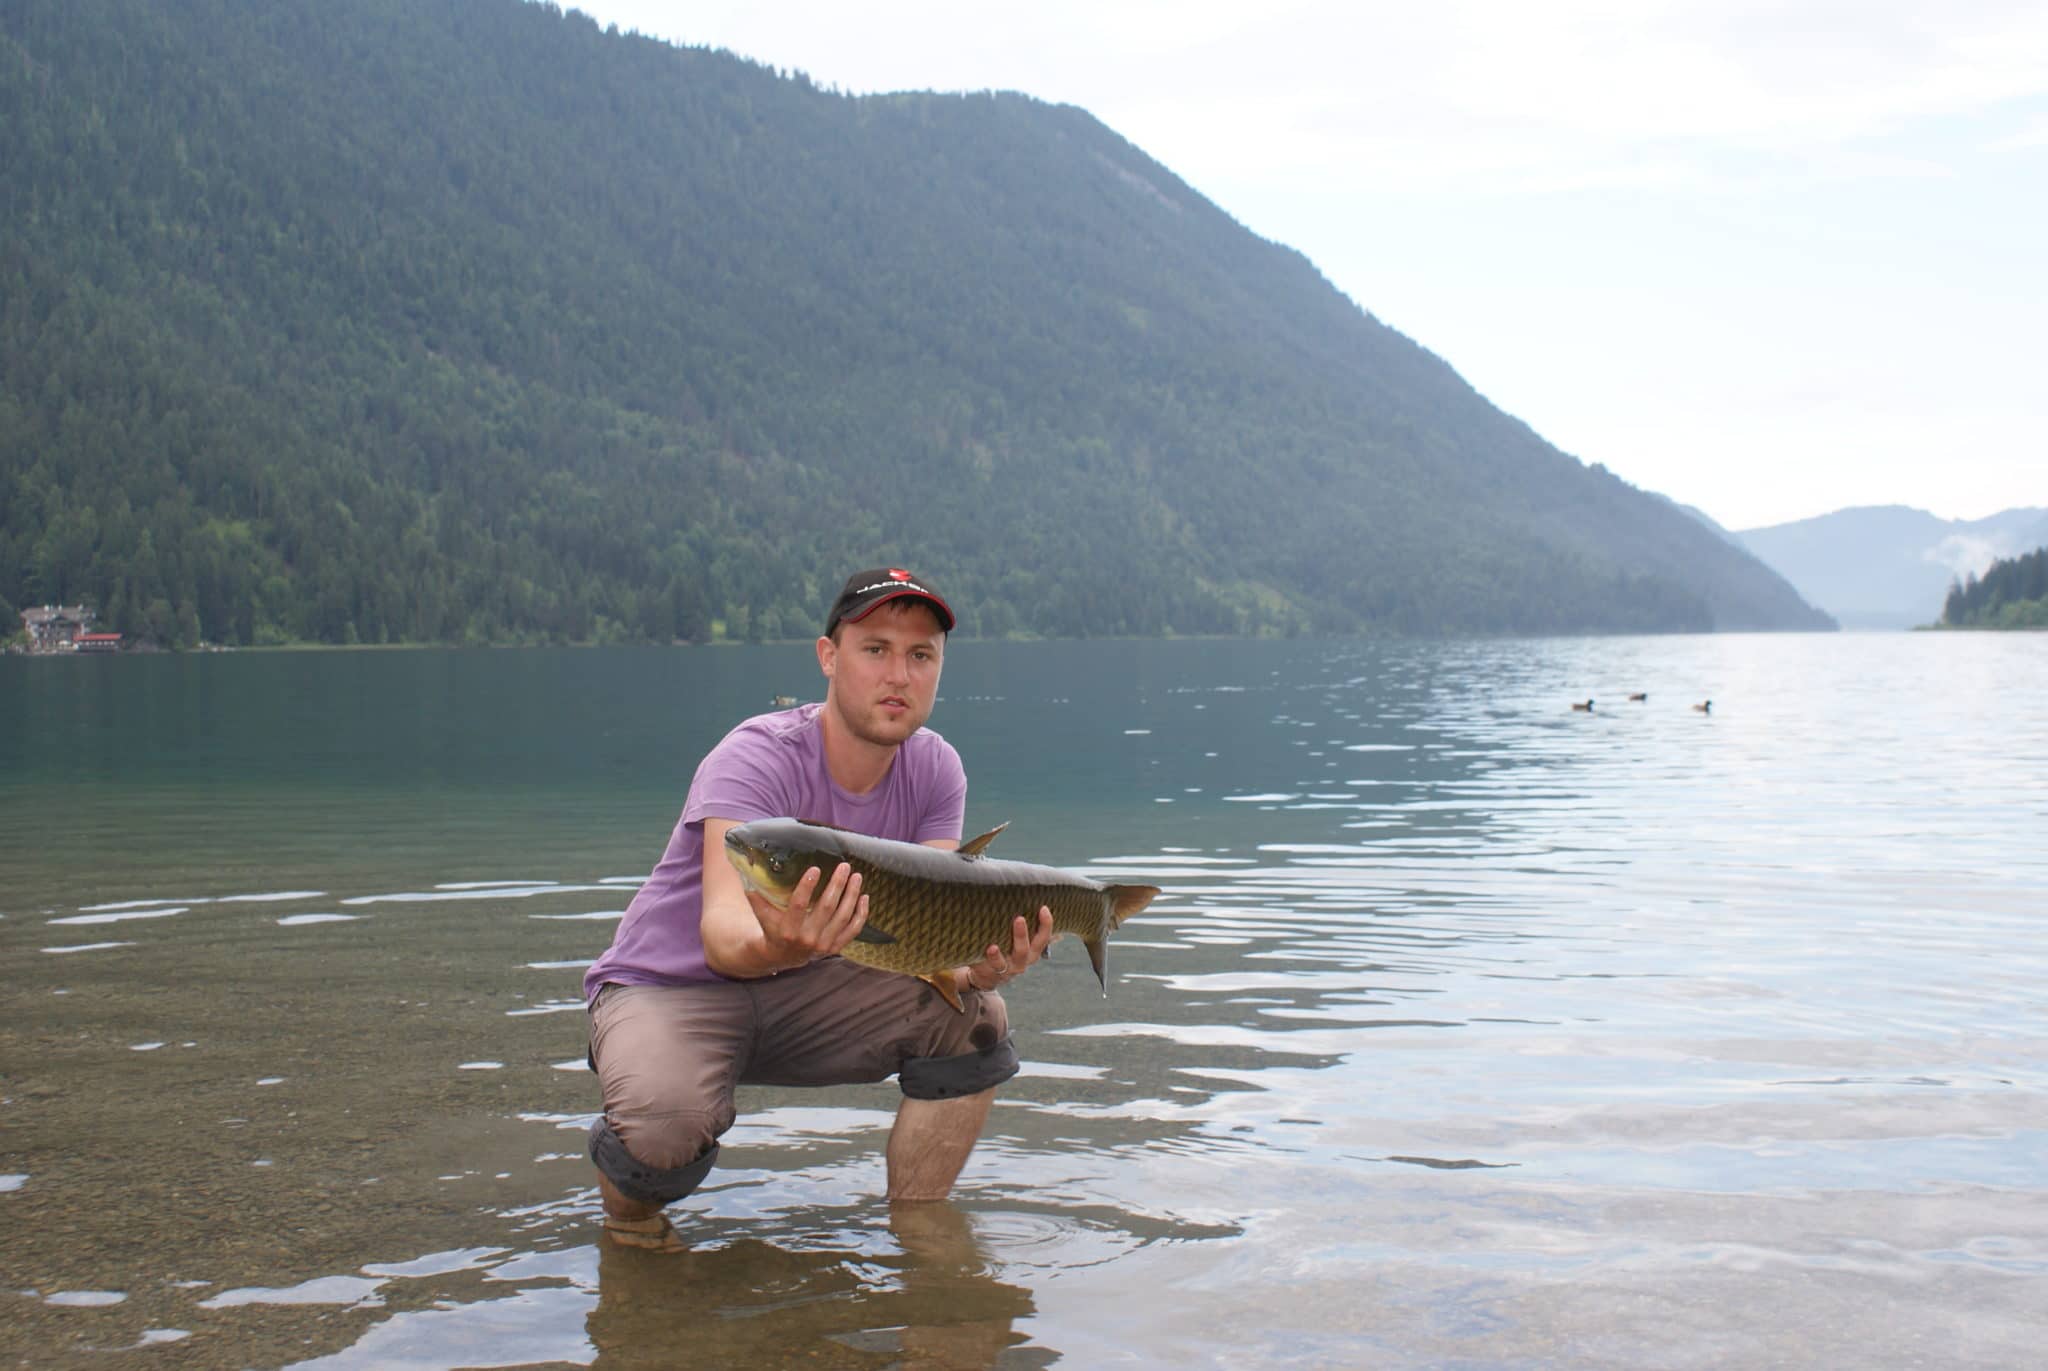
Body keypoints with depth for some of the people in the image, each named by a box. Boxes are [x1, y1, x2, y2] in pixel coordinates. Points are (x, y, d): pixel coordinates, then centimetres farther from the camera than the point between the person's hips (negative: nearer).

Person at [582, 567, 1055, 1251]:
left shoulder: (935, 771, -6)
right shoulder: (756, 758, -26)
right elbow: (722, 931, -40)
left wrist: (975, 964, -38)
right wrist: (775, 946, -64)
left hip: (802, 991, 6)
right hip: (667, 986, -5)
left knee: (974, 1020, -14)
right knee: (665, 1130, -36)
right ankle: (627, 1192, 1)